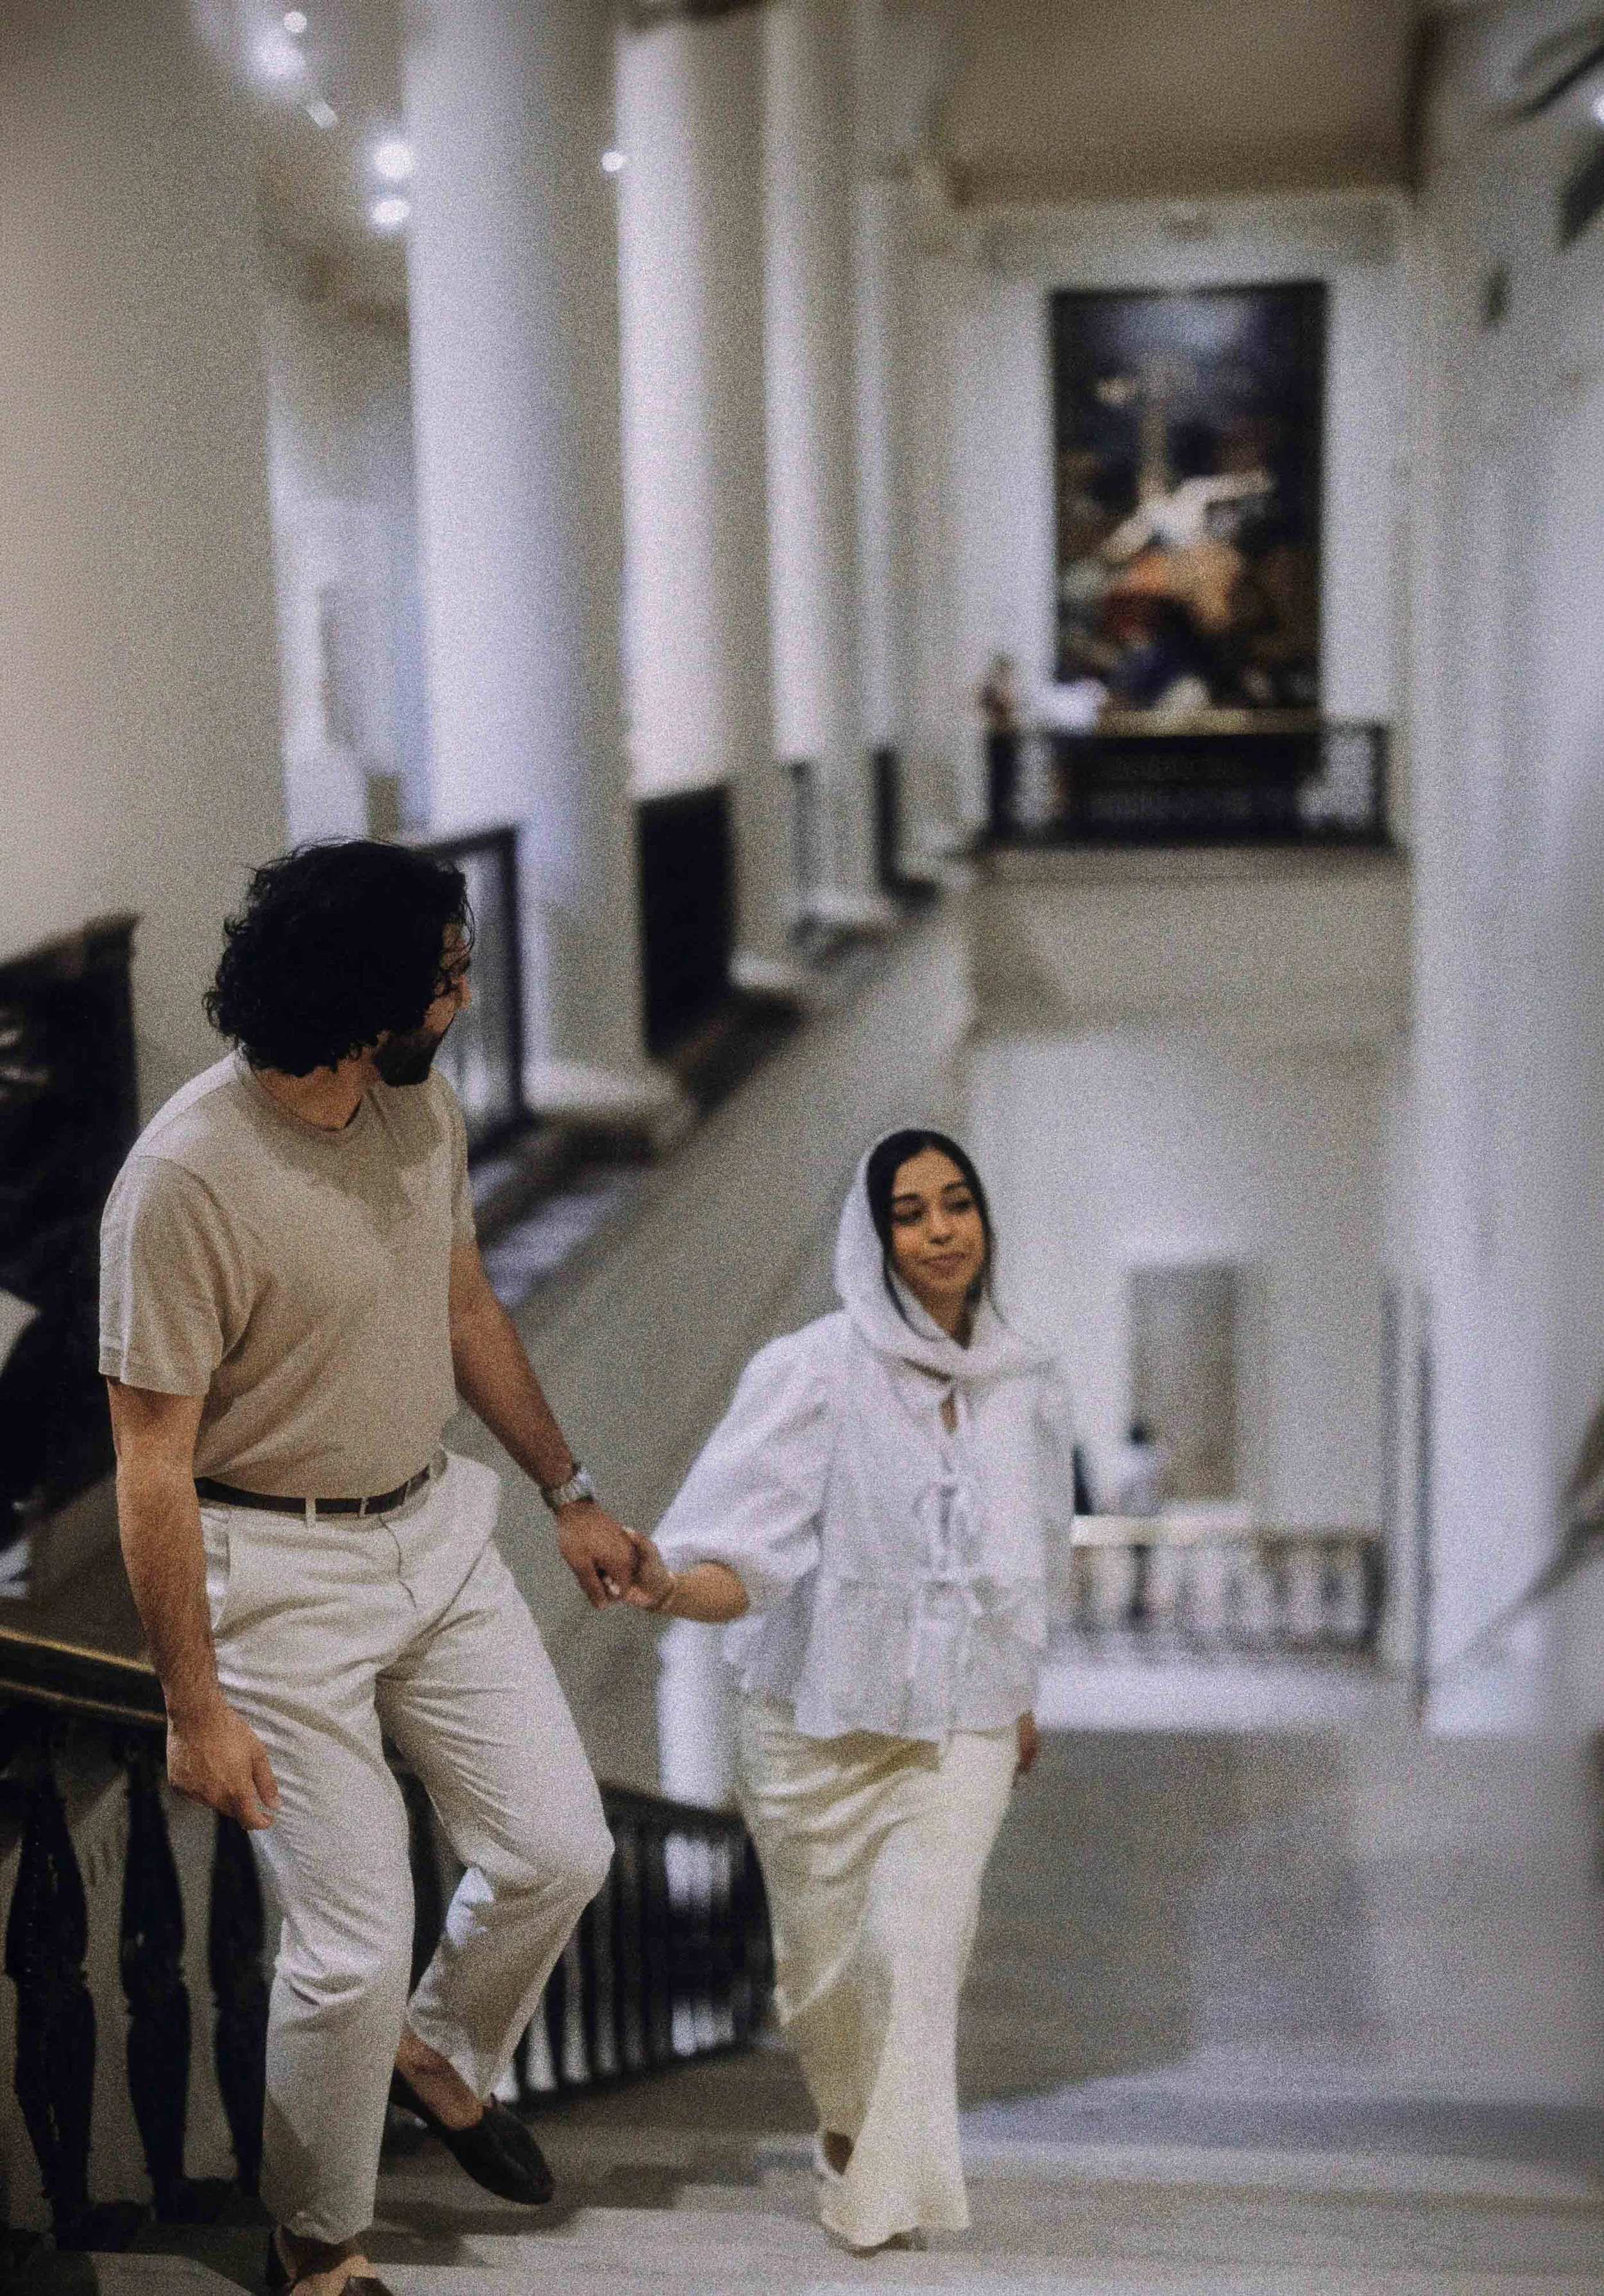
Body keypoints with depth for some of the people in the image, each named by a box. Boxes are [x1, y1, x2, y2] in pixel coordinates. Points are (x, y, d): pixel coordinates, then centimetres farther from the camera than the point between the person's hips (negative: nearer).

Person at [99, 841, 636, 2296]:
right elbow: (152, 1467, -20)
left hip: (440, 1529, 7)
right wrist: (196, 1707, -17)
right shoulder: (185, 1179, -24)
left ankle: (443, 2055, 40)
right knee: (355, 1944, -1)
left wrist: (570, 1493, 20)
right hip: (279, 1573, -7)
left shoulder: (423, 1106, -1)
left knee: (560, 1852, 8)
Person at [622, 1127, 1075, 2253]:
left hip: (960, 1730, 2)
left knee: (916, 1959, -12)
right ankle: (851, 2122, 42)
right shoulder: (816, 1372, -13)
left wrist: (1021, 1696, 24)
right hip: (817, 1725, -1)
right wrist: (671, 1586, -41)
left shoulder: (1024, 1385, 1)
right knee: (824, 1968, 11)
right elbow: (747, 1560, -20)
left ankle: (892, 2211, 1)